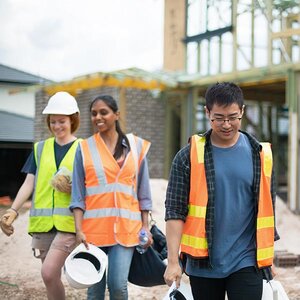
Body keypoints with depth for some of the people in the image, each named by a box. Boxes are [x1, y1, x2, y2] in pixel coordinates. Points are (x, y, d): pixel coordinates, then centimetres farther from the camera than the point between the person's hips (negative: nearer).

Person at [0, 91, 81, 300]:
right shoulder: (40, 149, 12)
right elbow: (29, 183, 7)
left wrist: (75, 188, -18)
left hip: (69, 221, -4)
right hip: (43, 221, 4)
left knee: (49, 273, -17)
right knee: (53, 276, 10)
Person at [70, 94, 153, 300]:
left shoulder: (136, 146, 6)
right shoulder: (85, 148, 4)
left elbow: (143, 192, 9)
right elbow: (78, 195, 2)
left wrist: (146, 227, 4)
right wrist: (79, 230, -7)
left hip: (126, 227, 0)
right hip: (94, 228, 0)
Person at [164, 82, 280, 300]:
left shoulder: (260, 155, 2)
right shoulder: (188, 157, -3)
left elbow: (267, 208, 10)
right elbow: (175, 212, -4)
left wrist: (267, 259, 12)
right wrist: (173, 261, -10)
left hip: (247, 263, 0)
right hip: (203, 264, 0)